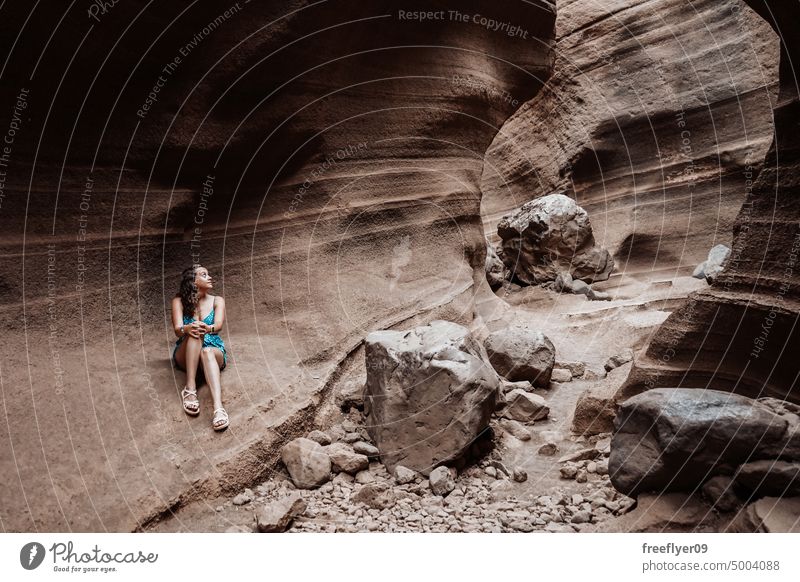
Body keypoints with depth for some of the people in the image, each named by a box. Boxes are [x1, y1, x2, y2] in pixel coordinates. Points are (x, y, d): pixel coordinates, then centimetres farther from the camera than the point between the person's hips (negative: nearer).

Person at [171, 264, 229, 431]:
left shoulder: (217, 301, 7)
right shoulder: (179, 301, 5)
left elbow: (219, 325, -12)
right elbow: (177, 329, -10)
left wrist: (208, 328, -38)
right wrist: (187, 329, -37)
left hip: (213, 351, 0)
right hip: (186, 355, 0)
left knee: (207, 352, -38)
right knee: (194, 333, -32)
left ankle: (218, 408, -62)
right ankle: (190, 389, -45)